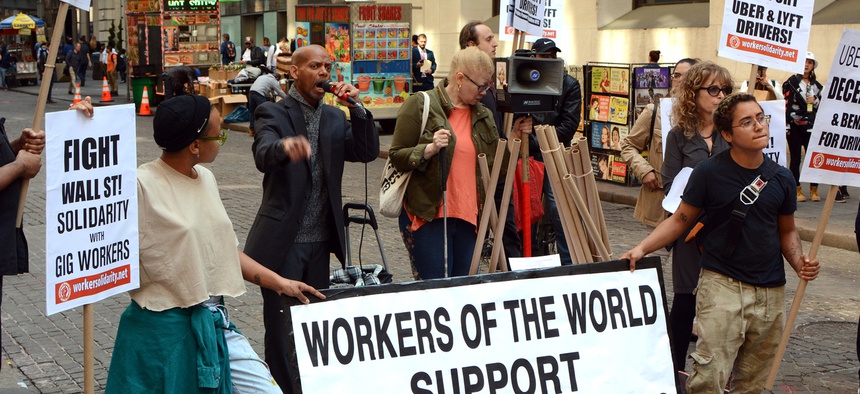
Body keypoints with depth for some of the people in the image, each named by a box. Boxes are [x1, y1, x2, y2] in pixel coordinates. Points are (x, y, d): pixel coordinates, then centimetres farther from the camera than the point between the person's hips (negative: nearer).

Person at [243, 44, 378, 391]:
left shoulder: (336, 118, 12)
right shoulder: (273, 113, -6)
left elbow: (368, 152, -1)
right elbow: (263, 156, -26)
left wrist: (356, 108, -13)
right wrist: (285, 145, -49)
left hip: (321, 239, 6)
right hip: (283, 241, -5)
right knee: (282, 326, 1)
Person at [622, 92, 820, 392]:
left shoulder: (781, 178, 6)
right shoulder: (709, 173, -5)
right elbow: (681, 220, 1)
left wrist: (799, 261, -1)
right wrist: (642, 248, -11)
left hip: (770, 289, 4)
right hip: (722, 284, -4)